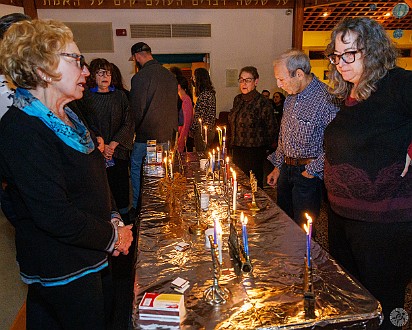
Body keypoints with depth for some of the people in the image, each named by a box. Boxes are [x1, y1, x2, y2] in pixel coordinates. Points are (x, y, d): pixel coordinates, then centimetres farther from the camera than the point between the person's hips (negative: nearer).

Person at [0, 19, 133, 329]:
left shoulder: (66, 117, 7)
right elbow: (53, 214, -28)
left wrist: (113, 220, 0)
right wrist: (113, 236, -15)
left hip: (94, 258, 9)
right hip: (63, 276, -9)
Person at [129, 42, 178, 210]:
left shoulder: (140, 77, -15)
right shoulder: (170, 75, 8)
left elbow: (137, 109, -15)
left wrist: (134, 130, 2)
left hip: (147, 135, -7)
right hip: (167, 134, 7)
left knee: (136, 168, 7)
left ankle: (138, 206, 12)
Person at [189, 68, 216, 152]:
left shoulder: (204, 94, -18)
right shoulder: (210, 91, 12)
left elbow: (200, 114, -18)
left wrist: (192, 129, -12)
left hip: (203, 129, -10)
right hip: (209, 128, 10)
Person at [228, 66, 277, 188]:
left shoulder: (263, 102, -12)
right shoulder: (238, 99, 9)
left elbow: (271, 128, -7)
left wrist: (262, 145, -2)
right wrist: (233, 143, 16)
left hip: (254, 152, -7)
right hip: (237, 150, 7)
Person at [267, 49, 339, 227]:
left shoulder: (325, 98, -19)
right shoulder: (291, 97, 8)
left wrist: (312, 171, -16)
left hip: (308, 174, -7)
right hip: (286, 169, 8)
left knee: (302, 228, 4)